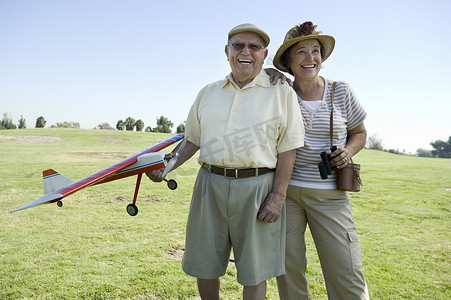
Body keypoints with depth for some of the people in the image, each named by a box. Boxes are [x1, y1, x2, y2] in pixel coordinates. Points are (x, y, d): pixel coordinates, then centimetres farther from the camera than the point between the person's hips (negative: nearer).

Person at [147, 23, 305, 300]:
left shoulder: (281, 92, 2)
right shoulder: (208, 93, 13)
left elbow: (287, 150, -2)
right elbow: (193, 140, 17)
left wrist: (278, 197, -9)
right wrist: (166, 168, 5)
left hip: (258, 187, -3)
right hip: (211, 185, 4)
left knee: (254, 271, 9)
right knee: (205, 265, 13)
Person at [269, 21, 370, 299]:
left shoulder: (341, 92, 2)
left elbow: (359, 133, 15)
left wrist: (348, 151, -6)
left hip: (329, 195, 0)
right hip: (284, 190, 1)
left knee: (347, 276, -2)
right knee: (288, 269, 9)